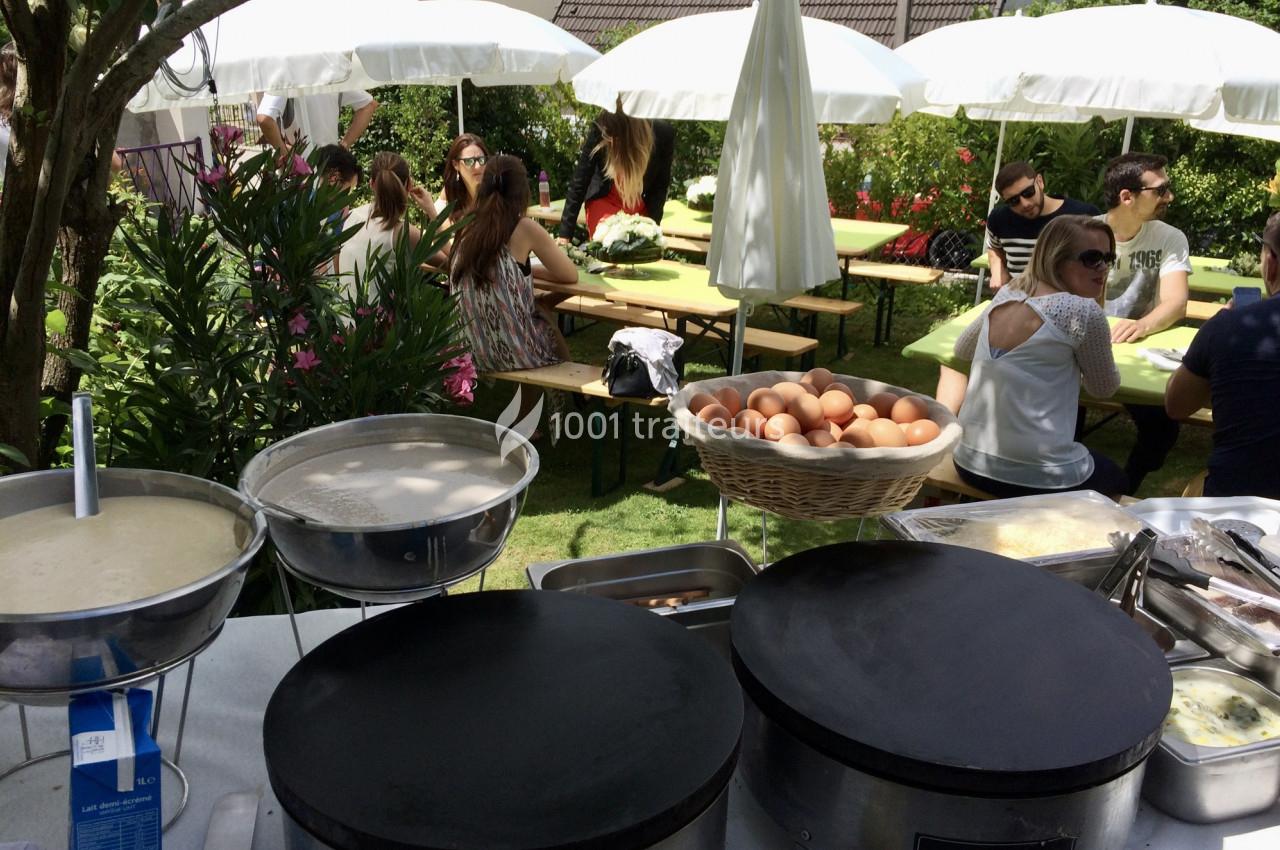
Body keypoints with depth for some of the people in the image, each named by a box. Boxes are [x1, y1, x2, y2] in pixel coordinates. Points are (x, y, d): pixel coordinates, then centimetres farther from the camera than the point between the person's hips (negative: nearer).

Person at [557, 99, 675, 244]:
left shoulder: (664, 134, -23)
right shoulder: (600, 129, -25)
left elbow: (660, 185, -7)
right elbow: (578, 185, -19)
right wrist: (565, 235, -20)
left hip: (642, 207, 2)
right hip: (604, 203, -1)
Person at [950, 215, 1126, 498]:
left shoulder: (1006, 294, 5)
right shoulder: (1083, 311, -13)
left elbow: (962, 350, 22)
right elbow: (1104, 388, 2)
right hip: (1036, 478, -6)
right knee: (1116, 478, 29)